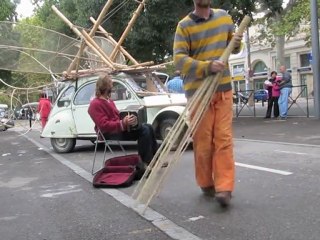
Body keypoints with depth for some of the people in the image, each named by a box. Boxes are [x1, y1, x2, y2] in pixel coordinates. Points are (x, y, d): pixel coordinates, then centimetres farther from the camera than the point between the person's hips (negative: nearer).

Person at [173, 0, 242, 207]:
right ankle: (206, 184, 17)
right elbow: (179, 58, -14)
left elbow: (233, 47, 23)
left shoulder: (224, 17, 11)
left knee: (223, 138, -4)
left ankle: (224, 188, -4)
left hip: (223, 88, 3)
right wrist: (207, 67, -27)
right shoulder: (184, 26, -4)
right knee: (203, 140, 1)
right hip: (198, 91, -3)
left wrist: (237, 43, -1)